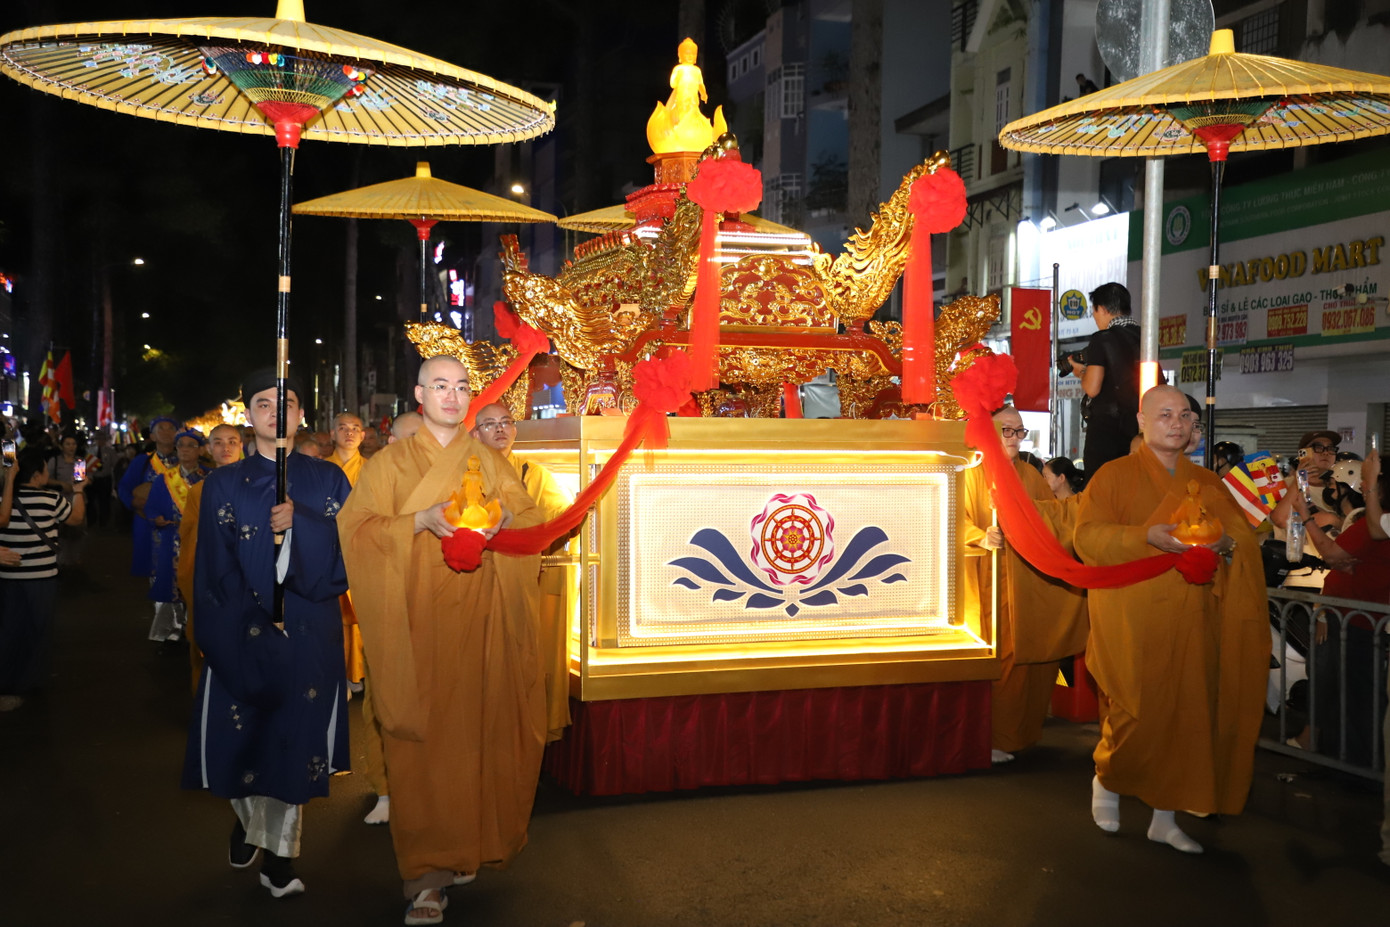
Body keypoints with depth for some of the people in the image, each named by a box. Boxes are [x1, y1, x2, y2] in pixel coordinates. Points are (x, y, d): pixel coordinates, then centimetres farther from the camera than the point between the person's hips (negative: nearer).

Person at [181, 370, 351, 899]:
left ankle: (281, 848, 17)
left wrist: (300, 524, -17)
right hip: (242, 633, 0)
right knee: (240, 736, 6)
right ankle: (249, 818, 35)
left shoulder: (327, 481, 6)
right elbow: (214, 573, 4)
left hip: (309, 633, 0)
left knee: (297, 736, 2)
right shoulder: (224, 484, 6)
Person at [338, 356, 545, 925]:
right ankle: (428, 873, -1)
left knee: (477, 730, 0)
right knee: (423, 740, -5)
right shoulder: (391, 463, 6)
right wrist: (421, 521, -16)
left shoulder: (490, 463, 13)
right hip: (417, 618, -2)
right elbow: (354, 527, -2)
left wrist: (504, 520, -10)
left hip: (479, 620, 2)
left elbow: (533, 519, 12)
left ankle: (466, 848, 17)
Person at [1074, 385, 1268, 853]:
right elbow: (1087, 536, -9)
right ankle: (1106, 780, 23)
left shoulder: (1208, 483, 15)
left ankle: (1164, 815, 17)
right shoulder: (1115, 475, 1)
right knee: (1138, 713, -7)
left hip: (1192, 620, 4)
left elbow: (1245, 535, 11)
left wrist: (1225, 543, -12)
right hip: (1134, 618, -4)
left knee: (1186, 713, 4)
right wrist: (1147, 537, -22)